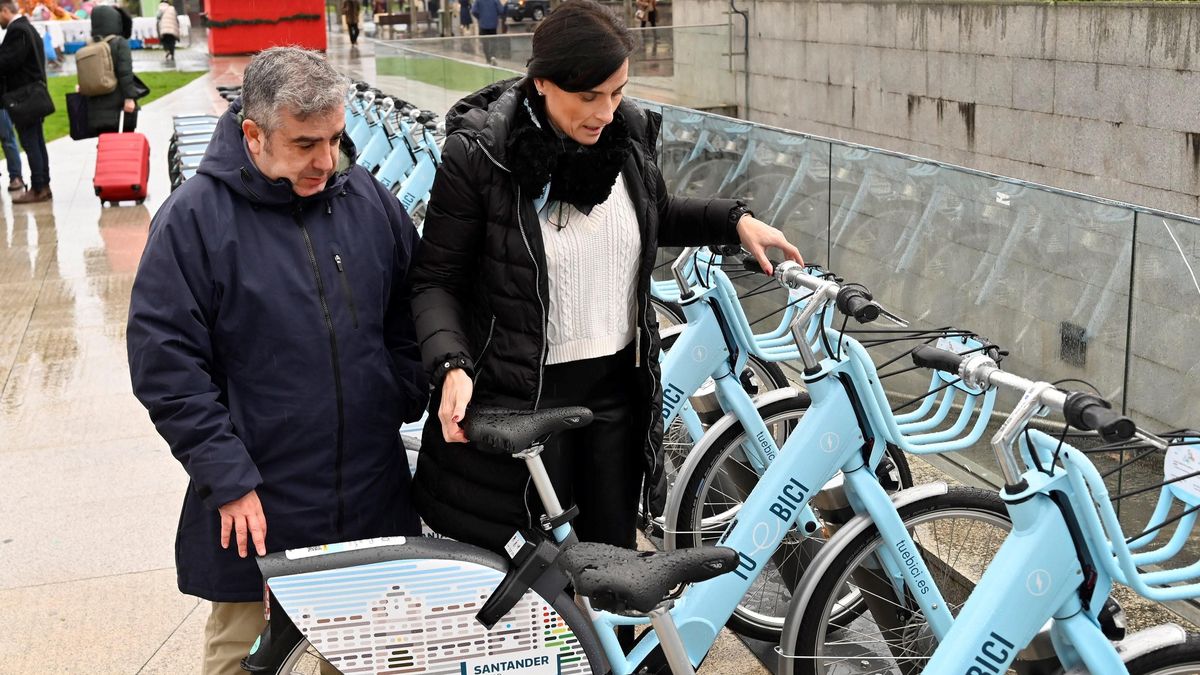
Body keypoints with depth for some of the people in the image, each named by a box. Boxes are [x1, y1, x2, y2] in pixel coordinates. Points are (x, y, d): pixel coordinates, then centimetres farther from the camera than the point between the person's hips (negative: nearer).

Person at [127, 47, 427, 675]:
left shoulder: (369, 198, 1)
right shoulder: (193, 218, -12)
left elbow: (409, 316, 14)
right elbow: (165, 368, -13)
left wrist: (403, 400, 4)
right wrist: (230, 482, -14)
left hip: (374, 498, 4)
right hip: (253, 508, -4)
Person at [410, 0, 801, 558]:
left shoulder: (628, 133, -2)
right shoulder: (479, 154, -16)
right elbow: (436, 281, -9)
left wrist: (734, 220, 6)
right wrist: (451, 366, -25)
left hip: (616, 387, 4)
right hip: (522, 396, -4)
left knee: (613, 552, 15)